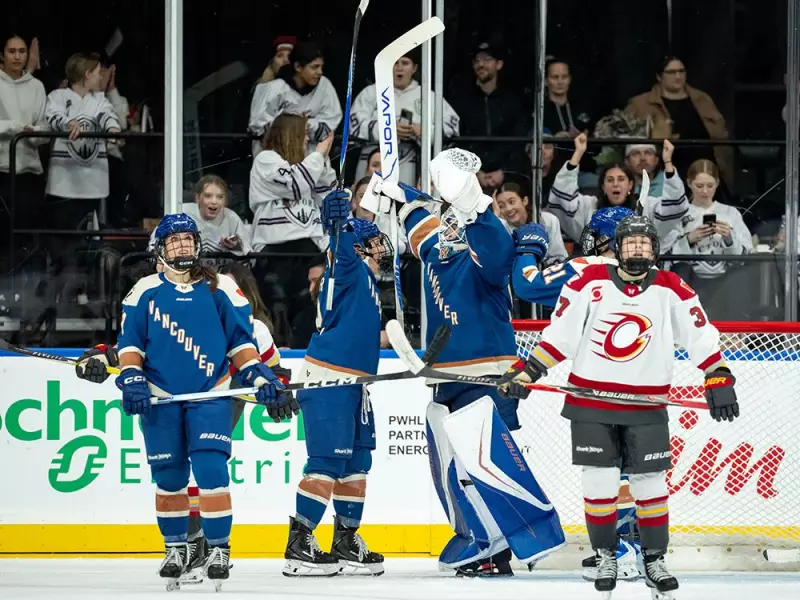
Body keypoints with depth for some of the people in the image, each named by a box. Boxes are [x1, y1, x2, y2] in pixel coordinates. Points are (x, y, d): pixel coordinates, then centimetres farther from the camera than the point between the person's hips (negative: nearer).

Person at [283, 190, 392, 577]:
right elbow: (344, 248, -29)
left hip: (352, 382, 10)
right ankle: (299, 545, -11)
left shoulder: (368, 282, 21)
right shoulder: (351, 268, -7)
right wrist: (339, 222, -46)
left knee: (357, 460, 12)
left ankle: (346, 542, 19)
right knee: (329, 459, -13)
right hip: (327, 380, -10)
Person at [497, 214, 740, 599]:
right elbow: (559, 333, -2)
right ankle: (605, 555, 17)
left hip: (646, 406, 1)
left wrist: (719, 379, -10)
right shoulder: (589, 283, -4)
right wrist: (526, 372, -6)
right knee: (599, 482, 0)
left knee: (650, 482, 4)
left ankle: (654, 559, 17)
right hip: (590, 400, -1)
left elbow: (701, 336, -1)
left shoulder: (671, 290, -1)